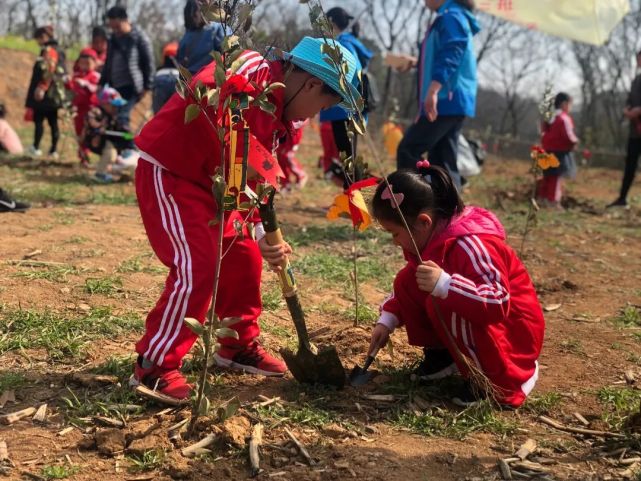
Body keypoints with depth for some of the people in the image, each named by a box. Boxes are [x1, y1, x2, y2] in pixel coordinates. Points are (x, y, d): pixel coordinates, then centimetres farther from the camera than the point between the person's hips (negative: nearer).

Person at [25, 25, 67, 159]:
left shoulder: (49, 50, -11)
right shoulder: (59, 51, 16)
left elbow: (47, 71, -21)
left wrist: (41, 88, -23)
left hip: (46, 94, -9)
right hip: (57, 94, 9)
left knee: (38, 119, -3)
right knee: (53, 121, 9)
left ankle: (36, 148, -2)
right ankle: (54, 149, 9)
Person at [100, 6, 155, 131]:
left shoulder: (139, 38, -6)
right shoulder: (113, 38, 15)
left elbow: (149, 63, -7)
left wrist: (147, 86, -11)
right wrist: (102, 83, 18)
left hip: (131, 86, -7)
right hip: (114, 86, 8)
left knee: (122, 118, -20)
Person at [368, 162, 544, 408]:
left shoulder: (470, 244, -32)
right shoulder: (430, 238, -4)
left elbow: (498, 303, -41)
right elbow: (416, 285, 12)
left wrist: (445, 285, -50)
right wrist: (387, 320, 0)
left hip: (512, 332, -8)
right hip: (471, 321, 8)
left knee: (442, 303, -34)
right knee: (407, 280, -4)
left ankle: (499, 376, -15)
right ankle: (441, 353, 9)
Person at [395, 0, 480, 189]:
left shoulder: (451, 17, -10)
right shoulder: (449, 17, 22)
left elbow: (451, 54, -25)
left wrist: (433, 90, -34)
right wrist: (416, 63, 39)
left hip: (447, 100, -10)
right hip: (451, 102, 10)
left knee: (408, 150, -10)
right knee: (442, 160, 8)